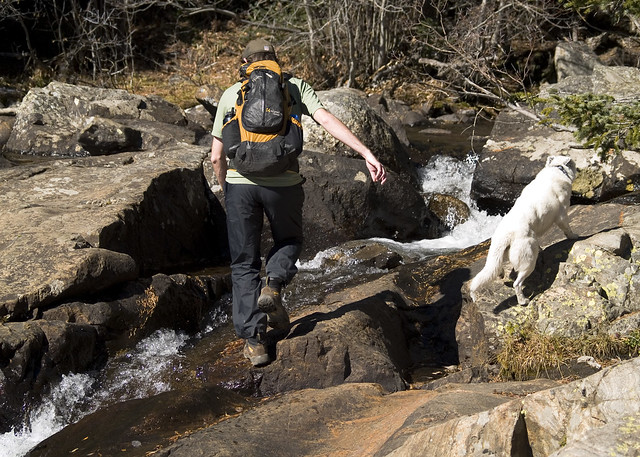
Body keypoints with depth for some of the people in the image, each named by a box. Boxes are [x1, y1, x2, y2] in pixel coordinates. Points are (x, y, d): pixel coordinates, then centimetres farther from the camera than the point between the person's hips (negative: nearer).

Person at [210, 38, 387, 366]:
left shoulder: (230, 95, 13)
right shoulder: (295, 86, 11)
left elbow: (216, 157, 10)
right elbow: (327, 120, -7)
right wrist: (367, 154, -12)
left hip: (240, 182, 1)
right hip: (283, 183, -1)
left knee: (244, 263, 12)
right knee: (288, 240, 27)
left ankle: (253, 340, 6)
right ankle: (273, 286, 0)